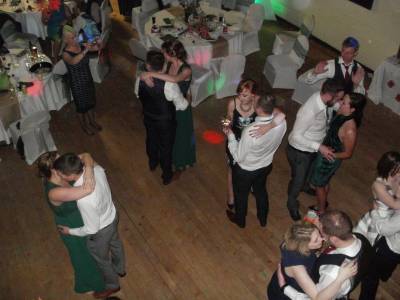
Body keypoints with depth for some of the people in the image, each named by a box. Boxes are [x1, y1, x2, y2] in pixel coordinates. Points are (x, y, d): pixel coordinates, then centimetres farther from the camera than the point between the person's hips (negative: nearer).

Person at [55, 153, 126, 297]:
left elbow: (91, 229, -28)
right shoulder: (97, 169, -27)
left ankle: (112, 285, 56)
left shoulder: (84, 199, -46)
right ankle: (120, 269, 67)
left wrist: (70, 231, -12)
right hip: (112, 215, 7)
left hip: (100, 230, -6)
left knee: (101, 259, 26)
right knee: (115, 243, 35)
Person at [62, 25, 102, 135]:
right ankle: (84, 125, 41)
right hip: (77, 84, -5)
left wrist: (97, 43, -30)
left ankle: (92, 121, 49)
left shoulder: (81, 46, -9)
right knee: (81, 105, 16)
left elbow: (96, 48, -7)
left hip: (88, 80, 5)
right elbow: (73, 61, -46)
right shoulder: (66, 53, -24)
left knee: (91, 102, 24)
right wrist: (85, 51, -53)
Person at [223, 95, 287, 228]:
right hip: (266, 166, 5)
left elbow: (238, 157, -26)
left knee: (241, 195, 25)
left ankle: (240, 220, 53)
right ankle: (263, 219, 56)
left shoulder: (250, 132, -42)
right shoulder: (282, 122, -25)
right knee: (261, 191, 32)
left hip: (245, 171, -5)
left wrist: (230, 136, -18)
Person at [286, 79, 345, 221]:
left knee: (309, 171, 33)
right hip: (299, 151, -7)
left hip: (311, 148, 8)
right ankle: (292, 204, 43)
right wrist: (319, 147, -31)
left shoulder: (320, 98, -14)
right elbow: (296, 136, -31)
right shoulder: (310, 111, -40)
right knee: (298, 180, 15)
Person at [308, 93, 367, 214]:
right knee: (324, 182, 29)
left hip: (329, 160, -8)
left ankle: (321, 211, 40)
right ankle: (322, 204, 53)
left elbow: (347, 154, -23)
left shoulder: (350, 130, -36)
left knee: (319, 184, 16)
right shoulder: (341, 114, -12)